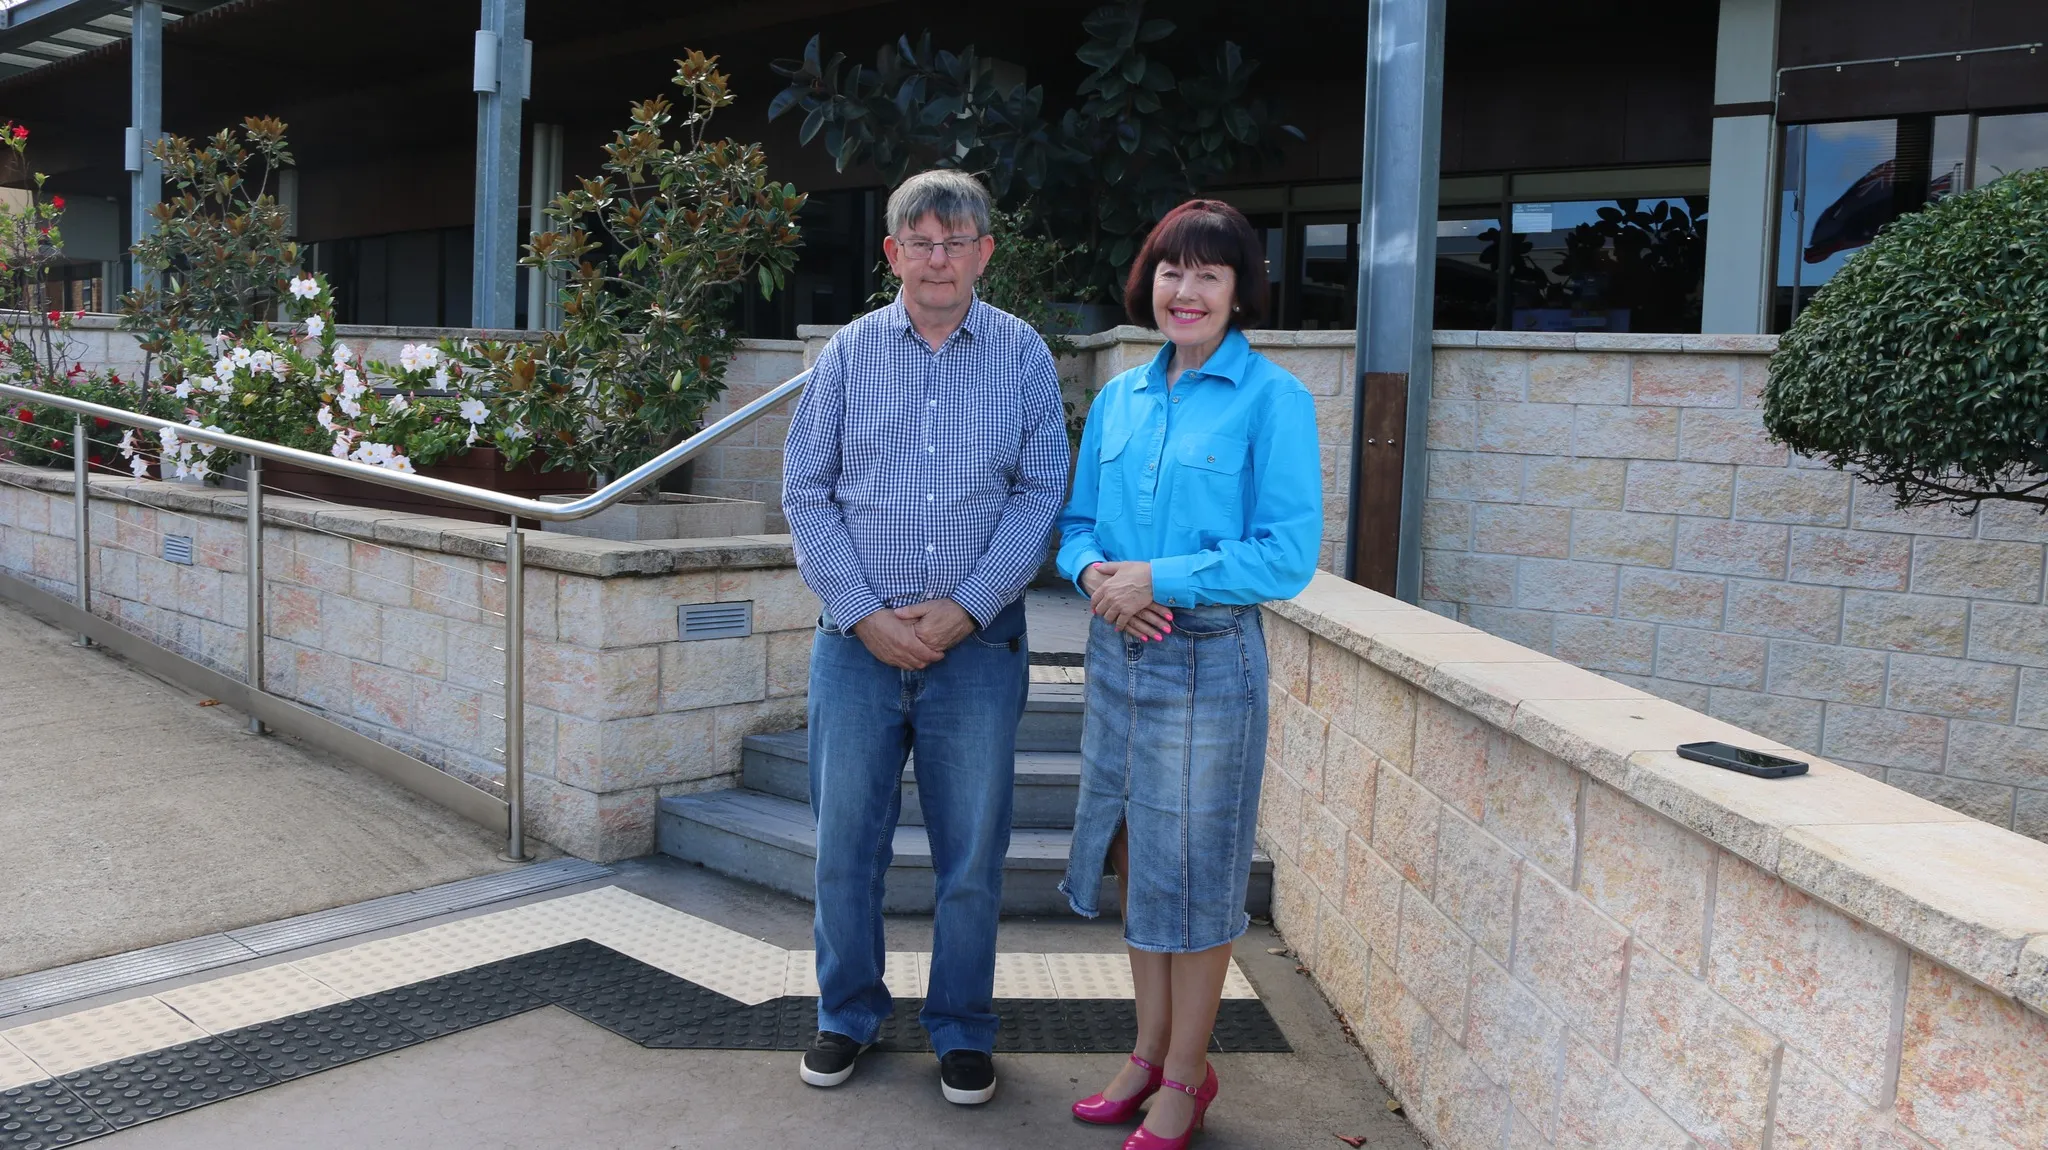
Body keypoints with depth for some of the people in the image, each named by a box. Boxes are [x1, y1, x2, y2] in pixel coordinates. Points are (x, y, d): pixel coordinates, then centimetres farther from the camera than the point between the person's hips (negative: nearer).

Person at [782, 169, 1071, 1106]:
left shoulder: (1023, 355, 3)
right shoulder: (849, 352, 4)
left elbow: (1042, 492, -2)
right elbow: (806, 491, 2)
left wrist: (965, 608, -11)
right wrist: (865, 613, -8)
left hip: (978, 640, -1)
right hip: (858, 637, 1)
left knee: (972, 851, 7)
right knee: (845, 840, 9)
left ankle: (963, 1030, 25)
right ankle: (849, 1014, 29)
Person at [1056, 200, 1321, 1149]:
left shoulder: (1272, 398, -10)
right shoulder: (1119, 398, 8)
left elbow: (1288, 554, -15)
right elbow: (1076, 521, 13)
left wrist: (1159, 579, -18)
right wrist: (1094, 573, -9)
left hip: (1209, 659, -5)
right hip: (1117, 652, 6)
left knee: (1194, 867, 6)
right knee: (1137, 855, 14)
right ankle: (1151, 1051, 31)